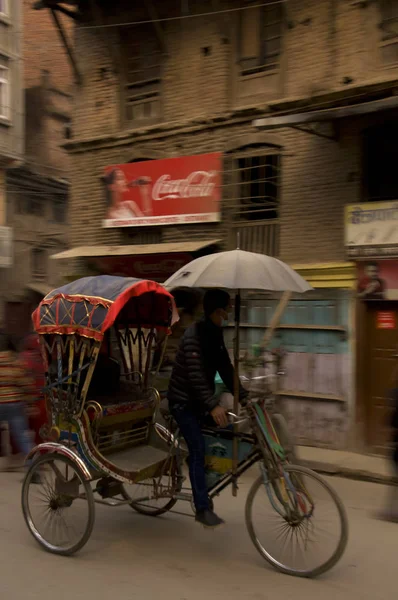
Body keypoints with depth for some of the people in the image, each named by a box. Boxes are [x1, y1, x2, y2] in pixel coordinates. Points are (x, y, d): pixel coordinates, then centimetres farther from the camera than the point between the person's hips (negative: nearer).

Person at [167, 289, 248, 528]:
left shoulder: (215, 334, 3)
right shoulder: (194, 335, -24)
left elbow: (226, 368, 6)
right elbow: (195, 374, -32)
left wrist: (244, 396, 0)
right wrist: (213, 405, -40)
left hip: (201, 398, 9)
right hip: (184, 400, -8)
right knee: (198, 450, -10)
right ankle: (203, 509, -2)